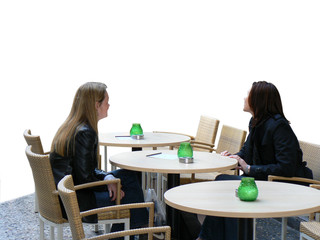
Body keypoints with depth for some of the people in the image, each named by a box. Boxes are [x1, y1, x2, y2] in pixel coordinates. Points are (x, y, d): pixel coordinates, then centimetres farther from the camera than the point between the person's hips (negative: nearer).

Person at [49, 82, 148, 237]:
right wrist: (109, 184, -6)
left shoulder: (70, 127, 9)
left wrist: (107, 177, 0)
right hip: (75, 205, -10)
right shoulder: (85, 133, -22)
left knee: (128, 175, 12)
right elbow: (85, 178, -22)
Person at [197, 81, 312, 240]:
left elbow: (286, 167, -26)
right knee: (221, 180, -10)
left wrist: (250, 169, -22)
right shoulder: (255, 122, 8)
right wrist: (234, 157, 1)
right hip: (263, 178, 9)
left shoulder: (278, 126, -21)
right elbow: (247, 150, 24)